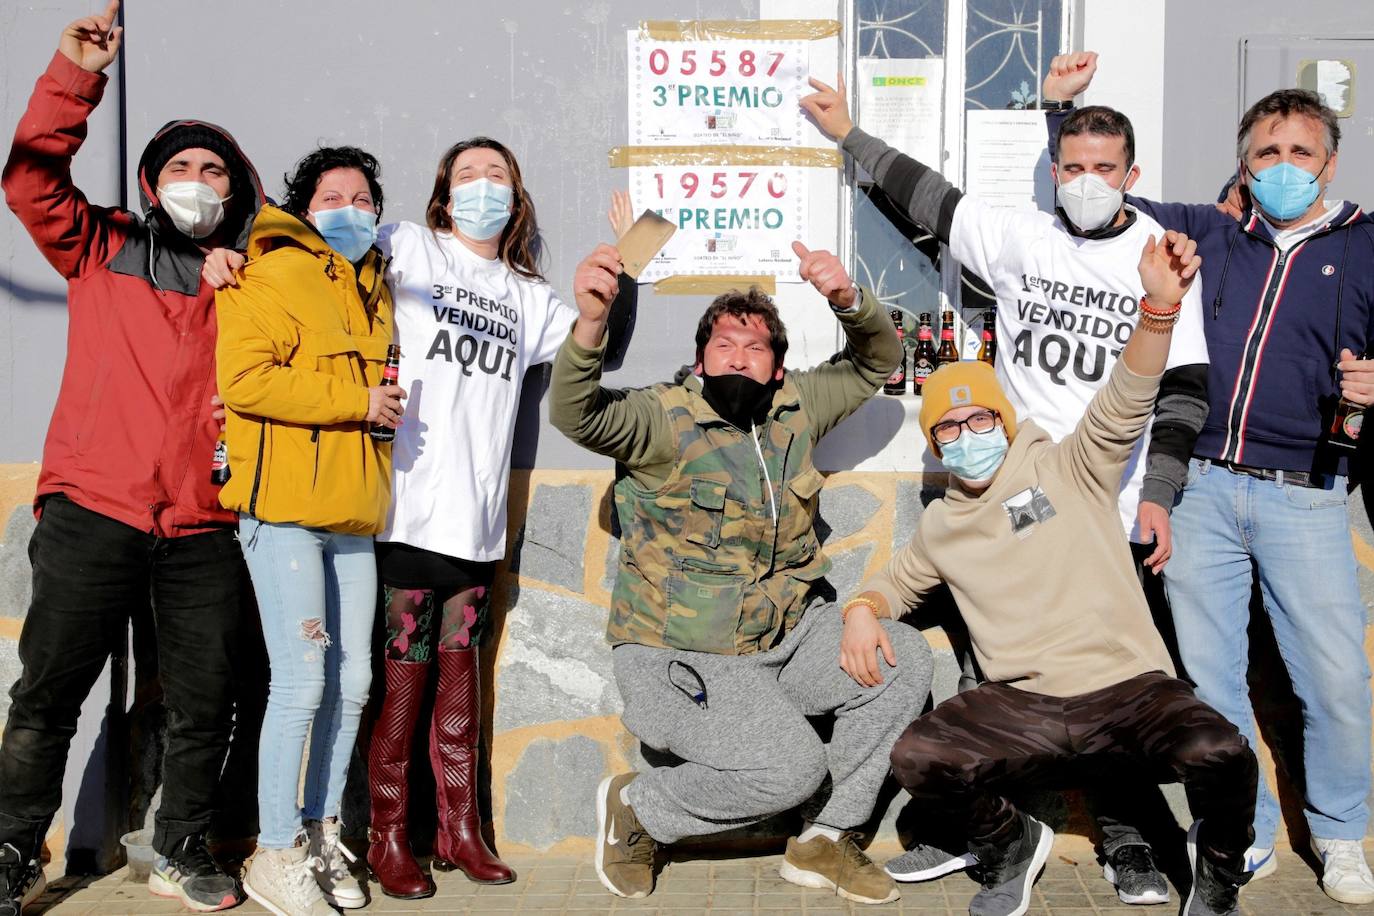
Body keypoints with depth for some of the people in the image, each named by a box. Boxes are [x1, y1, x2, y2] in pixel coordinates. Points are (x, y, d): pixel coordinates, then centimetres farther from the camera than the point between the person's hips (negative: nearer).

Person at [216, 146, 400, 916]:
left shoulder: (377, 289, 20)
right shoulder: (273, 275, -4)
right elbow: (243, 378, -18)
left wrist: (391, 405, 14)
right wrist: (356, 400, -15)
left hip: (354, 516, 8)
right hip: (284, 509, -7)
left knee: (352, 682, 10)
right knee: (303, 681, -7)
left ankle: (321, 835, 24)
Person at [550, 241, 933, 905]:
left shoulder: (792, 406, 7)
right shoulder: (664, 416, -11)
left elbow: (875, 362, 10)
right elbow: (576, 416, -28)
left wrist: (849, 301, -13)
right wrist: (590, 324, -48)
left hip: (789, 633, 7)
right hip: (683, 654, -7)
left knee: (902, 660, -10)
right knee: (792, 766, -23)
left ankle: (824, 840, 6)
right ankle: (636, 808, 4)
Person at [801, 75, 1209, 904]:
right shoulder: (1022, 240, 4)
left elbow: (1184, 389, -2)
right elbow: (927, 196, 12)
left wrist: (1159, 497, -8)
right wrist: (849, 134, 16)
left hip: (1118, 516, -2)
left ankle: (1125, 839, 21)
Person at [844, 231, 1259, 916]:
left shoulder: (1067, 470, 3)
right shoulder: (941, 525, 16)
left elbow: (1124, 405, -13)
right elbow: (895, 580, 32)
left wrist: (1159, 307, -31)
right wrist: (861, 609, 6)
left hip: (1129, 687, -2)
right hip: (1022, 707, 3)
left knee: (1219, 753, -32)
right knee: (916, 757, -24)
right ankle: (1011, 849, 9)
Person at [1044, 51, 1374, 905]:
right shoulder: (1210, 235, 12)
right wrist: (1062, 107, 11)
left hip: (1304, 497, -2)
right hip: (1203, 488, 2)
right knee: (1206, 676, 6)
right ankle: (1247, 837, 25)